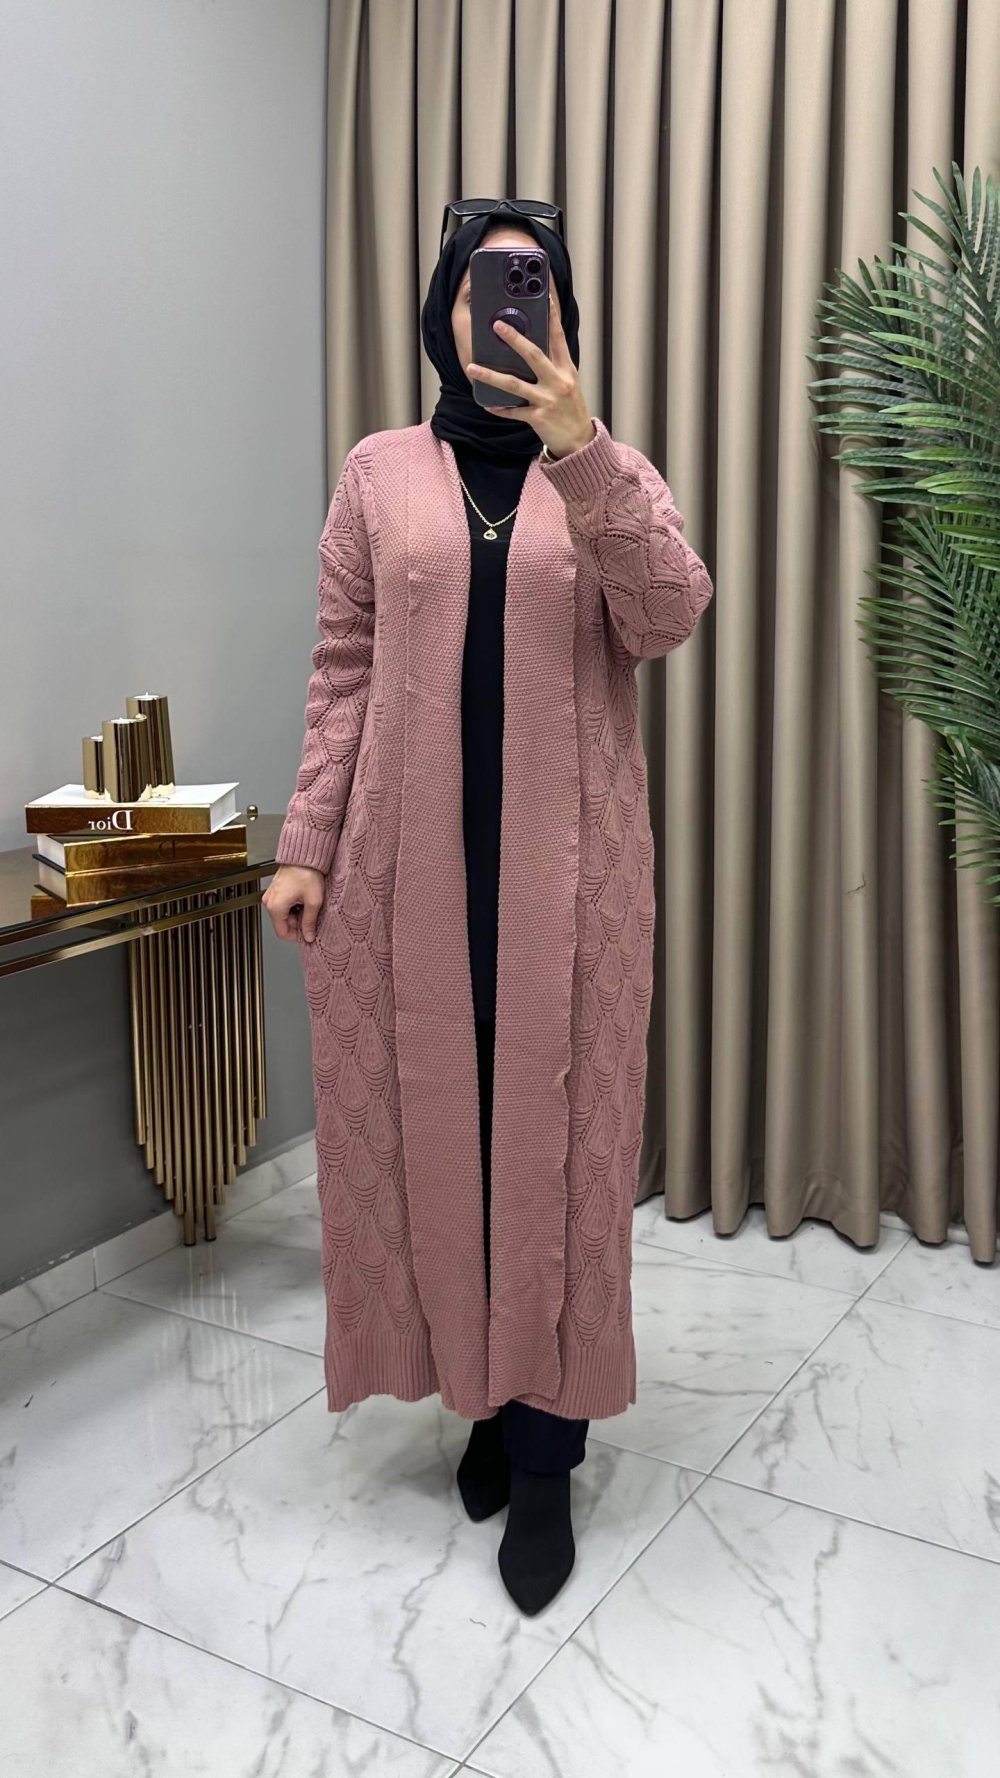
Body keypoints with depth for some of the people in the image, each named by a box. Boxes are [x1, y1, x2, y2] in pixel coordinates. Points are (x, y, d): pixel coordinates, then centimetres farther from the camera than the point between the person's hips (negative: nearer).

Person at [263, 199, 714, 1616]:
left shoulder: (610, 470, 7)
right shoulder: (380, 471, 9)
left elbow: (670, 621, -11)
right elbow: (343, 673, 6)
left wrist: (580, 451, -22)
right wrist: (307, 843, 0)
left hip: (568, 862, -1)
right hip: (411, 859, 1)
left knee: (559, 1134, 1)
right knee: (430, 1127, 5)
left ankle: (546, 1457, 14)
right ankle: (483, 1394, 26)